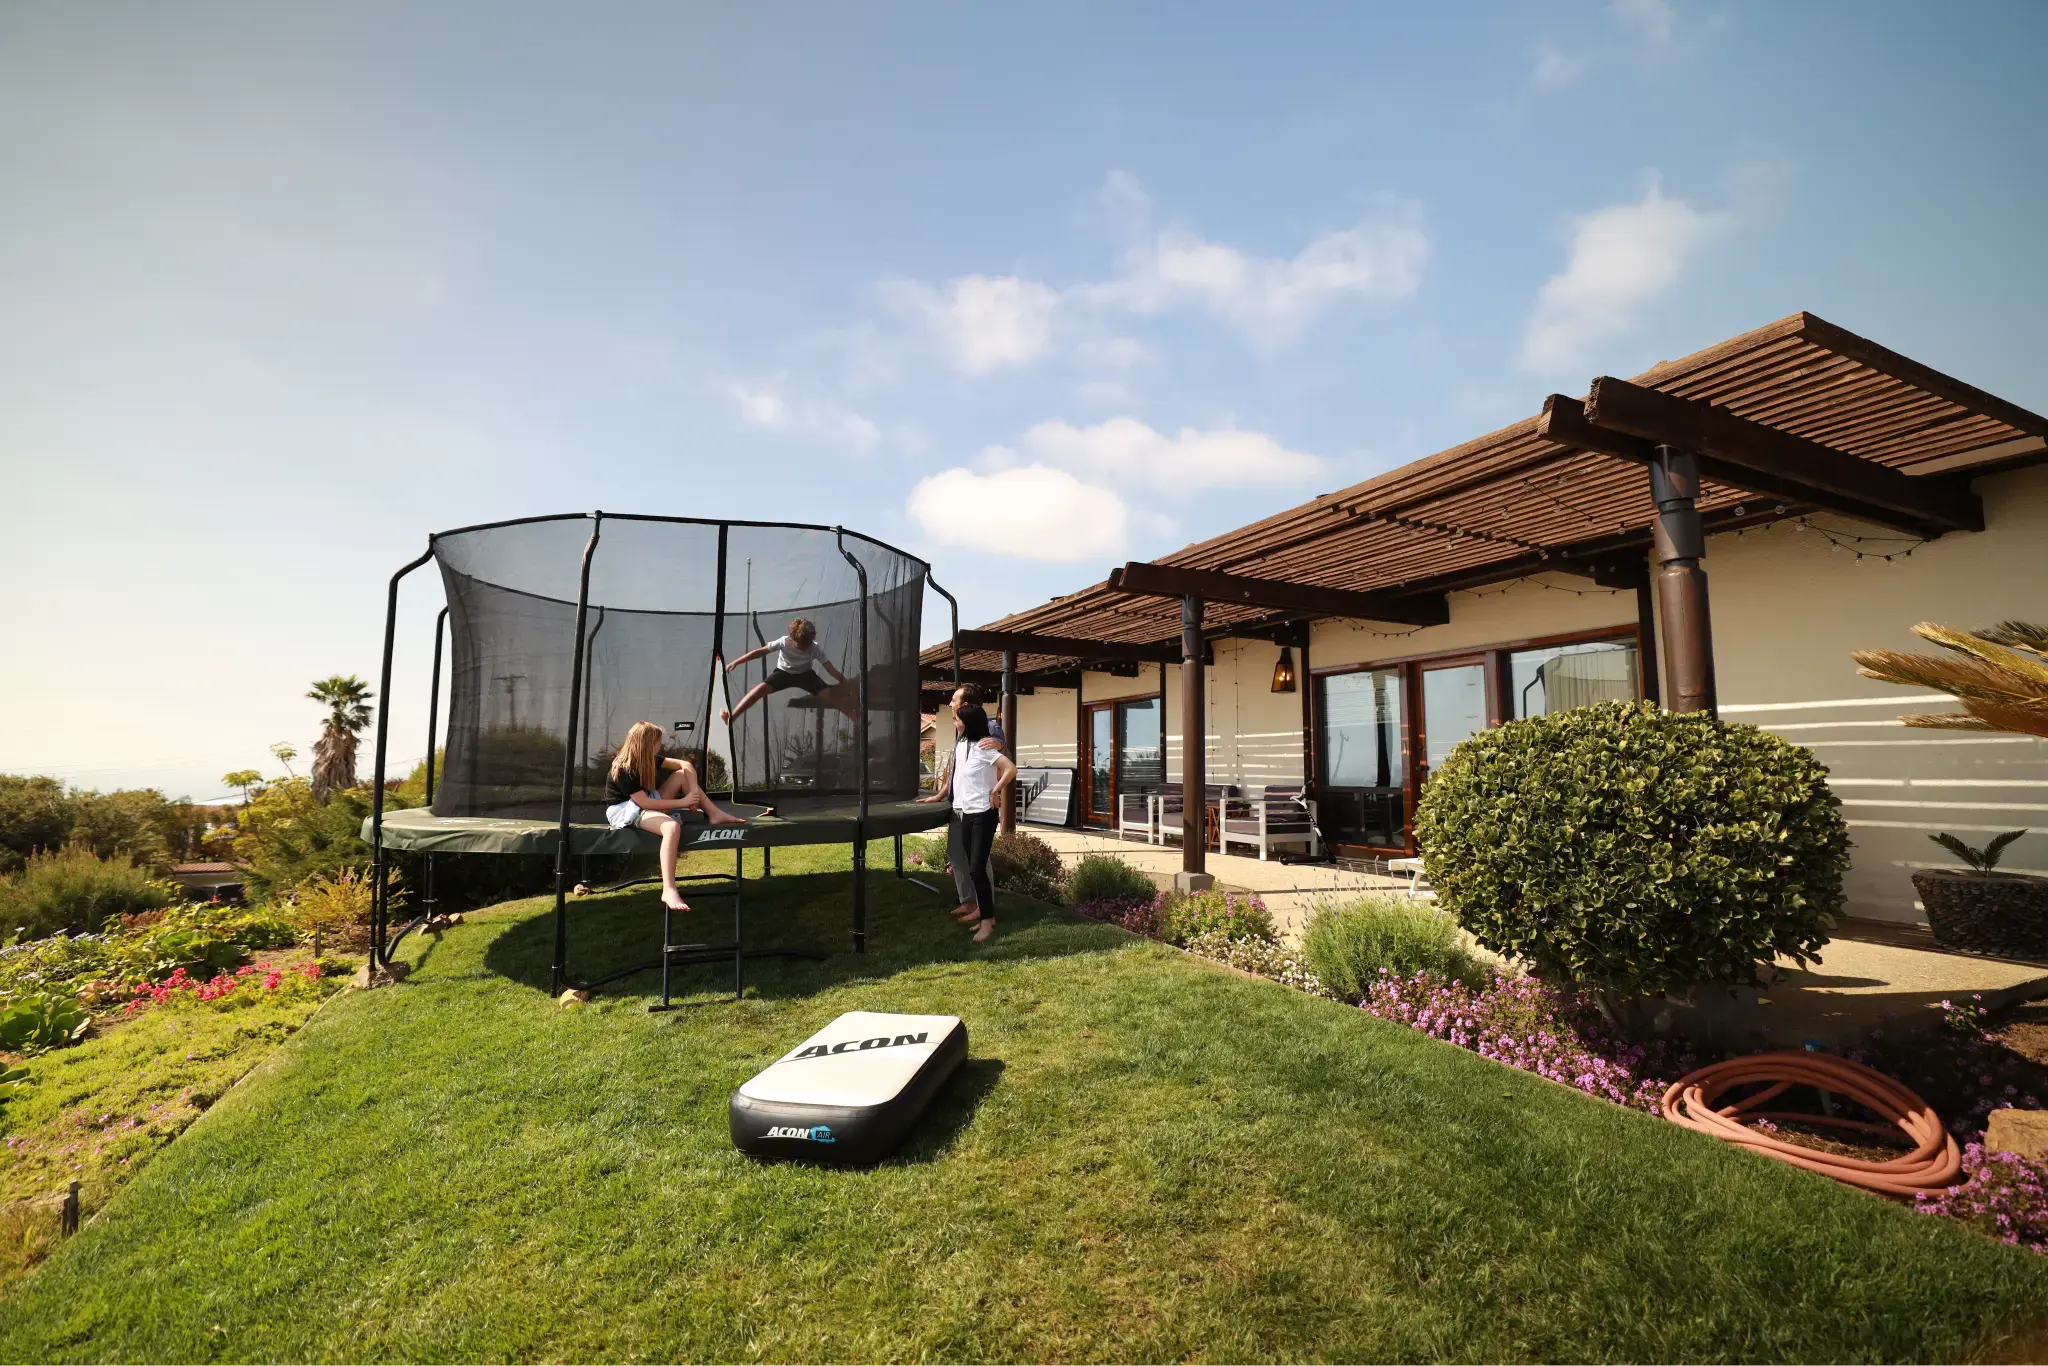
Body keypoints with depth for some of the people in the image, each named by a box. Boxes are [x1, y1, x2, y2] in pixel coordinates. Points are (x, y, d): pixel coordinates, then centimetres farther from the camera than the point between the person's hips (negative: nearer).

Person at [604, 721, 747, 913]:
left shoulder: (648, 759, 1)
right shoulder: (624, 770, -24)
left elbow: (686, 764, 3)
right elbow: (644, 802, -27)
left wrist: (694, 792, -13)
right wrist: (682, 802, -22)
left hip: (647, 803, 9)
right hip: (625, 811, -9)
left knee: (683, 773, -1)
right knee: (672, 827, -38)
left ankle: (715, 815, 0)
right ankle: (669, 890, -47)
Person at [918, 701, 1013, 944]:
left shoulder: (983, 747, -15)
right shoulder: (960, 744, 10)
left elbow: (1011, 769, -24)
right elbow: (952, 774, 22)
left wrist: (995, 792, -15)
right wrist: (938, 796, 26)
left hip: (983, 814, -8)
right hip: (964, 813, 8)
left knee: (976, 868, -9)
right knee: (973, 866, 11)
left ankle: (987, 919, 1)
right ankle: (983, 911, 21)